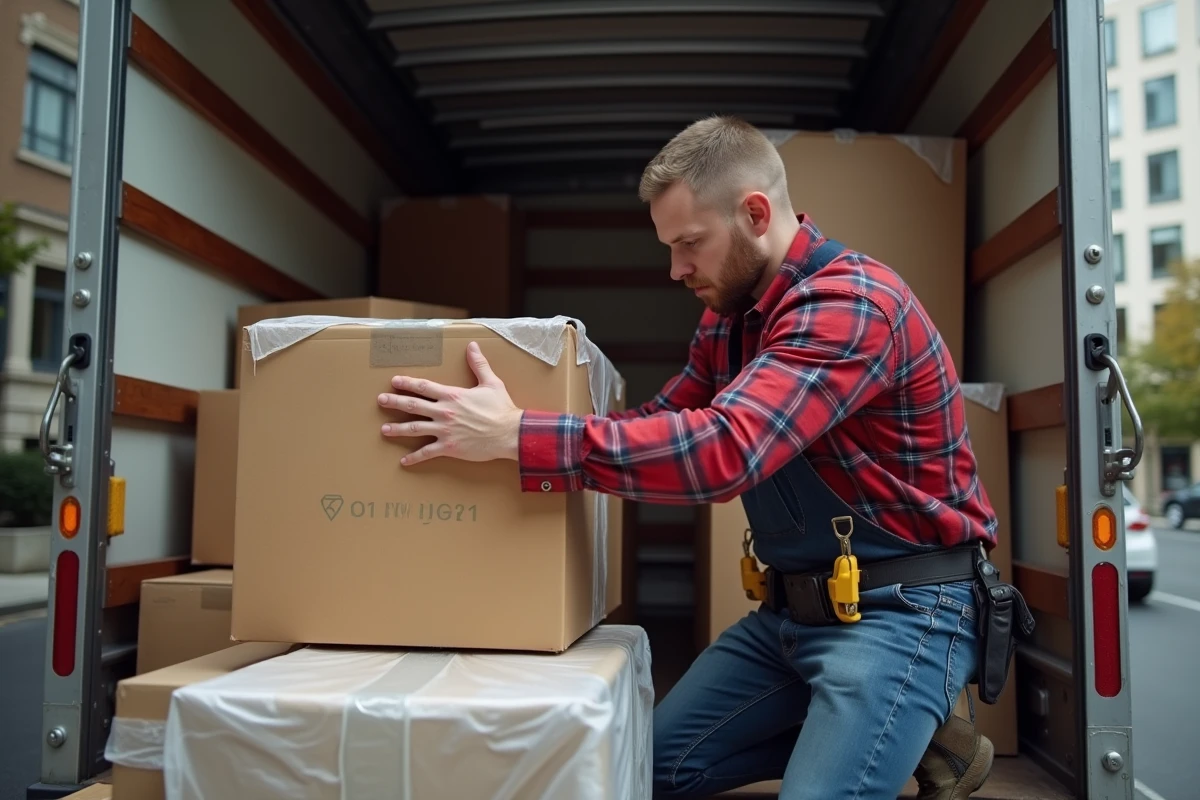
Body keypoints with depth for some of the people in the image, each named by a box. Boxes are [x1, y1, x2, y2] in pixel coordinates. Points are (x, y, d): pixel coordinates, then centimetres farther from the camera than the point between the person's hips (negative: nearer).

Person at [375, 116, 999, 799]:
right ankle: (906, 736, 17)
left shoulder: (851, 302, -23)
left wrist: (515, 435, -34)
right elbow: (664, 422, 14)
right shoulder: (729, 316, 6)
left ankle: (925, 740, 13)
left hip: (902, 608, -8)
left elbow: (720, 448, -34)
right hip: (793, 606, 9)